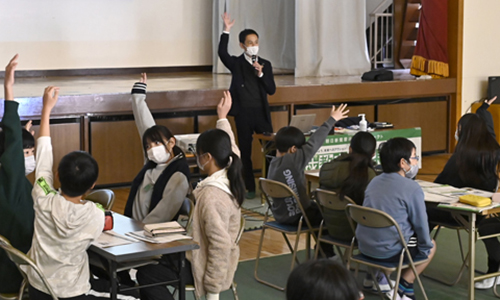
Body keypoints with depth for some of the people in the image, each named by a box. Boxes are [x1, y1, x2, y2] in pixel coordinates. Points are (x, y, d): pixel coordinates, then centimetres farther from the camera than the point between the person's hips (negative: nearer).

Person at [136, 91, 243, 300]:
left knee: (146, 274, -15)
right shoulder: (229, 177, -4)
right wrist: (223, 118, 28)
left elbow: (220, 245, -30)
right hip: (205, 255, 10)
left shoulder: (212, 196, -29)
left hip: (205, 264, -10)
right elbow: (230, 148, 20)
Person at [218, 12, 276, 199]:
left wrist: (261, 74, -13)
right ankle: (250, 188, 15)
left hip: (261, 113, 2)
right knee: (245, 152, 5)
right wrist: (226, 31, -27)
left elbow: (271, 90, 2)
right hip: (243, 113, -1)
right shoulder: (236, 64, 2)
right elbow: (222, 53, -19)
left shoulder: (265, 64, 8)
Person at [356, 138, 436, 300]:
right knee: (431, 245, 20)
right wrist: (425, 248, 10)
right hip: (389, 251, -7)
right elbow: (420, 224, -8)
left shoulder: (374, 182, 9)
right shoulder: (412, 188, -13)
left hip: (364, 245, 7)